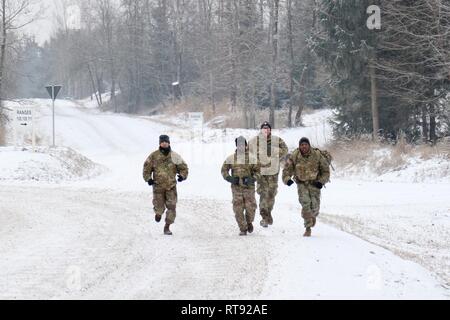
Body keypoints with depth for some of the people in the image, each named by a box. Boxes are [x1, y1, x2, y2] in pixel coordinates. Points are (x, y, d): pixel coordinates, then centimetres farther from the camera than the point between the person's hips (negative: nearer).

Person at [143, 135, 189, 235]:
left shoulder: (174, 156, 3)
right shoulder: (154, 156, 2)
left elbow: (183, 167, 10)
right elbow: (147, 167, 10)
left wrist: (182, 175, -9)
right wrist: (148, 178, -3)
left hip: (171, 186, 1)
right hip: (158, 185, -1)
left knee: (171, 207, -4)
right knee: (159, 208, -3)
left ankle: (167, 227, 7)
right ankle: (158, 212, 34)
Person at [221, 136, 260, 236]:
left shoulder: (251, 158, 0)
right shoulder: (231, 158, 3)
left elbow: (258, 171, 4)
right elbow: (224, 170, 11)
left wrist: (252, 179, -13)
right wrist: (229, 178, -8)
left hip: (249, 187, -1)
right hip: (236, 187, 1)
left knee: (250, 208, -2)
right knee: (238, 209, -2)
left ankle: (249, 222, 30)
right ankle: (243, 229, 10)